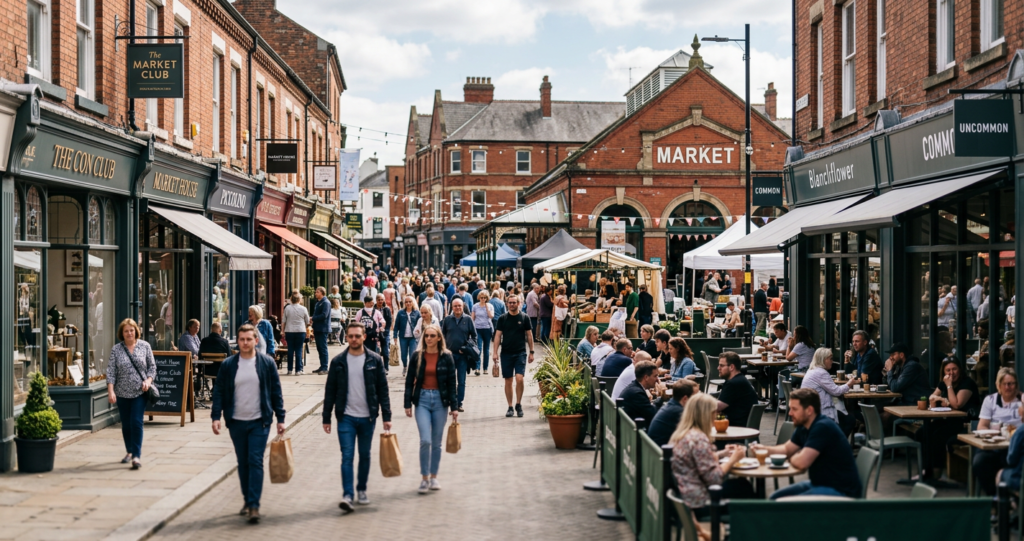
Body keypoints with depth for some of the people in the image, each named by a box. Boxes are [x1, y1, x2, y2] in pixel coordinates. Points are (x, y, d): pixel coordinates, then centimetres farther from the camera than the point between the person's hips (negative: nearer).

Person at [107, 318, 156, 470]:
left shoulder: (144, 346, 2)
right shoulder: (116, 350, 1)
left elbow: (152, 366, 7)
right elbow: (111, 372, -3)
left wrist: (148, 380, -10)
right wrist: (110, 391, -12)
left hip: (140, 392, -2)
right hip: (122, 393, 2)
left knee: (136, 422, -11)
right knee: (126, 424, 11)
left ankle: (137, 455, -11)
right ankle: (129, 452, 28)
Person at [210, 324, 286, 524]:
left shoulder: (267, 363, -1)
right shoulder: (228, 365, 1)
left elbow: (276, 392, 3)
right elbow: (219, 392, 3)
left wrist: (280, 418, 0)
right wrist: (216, 416, -8)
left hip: (259, 421, -2)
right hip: (236, 422, 2)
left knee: (255, 462, -8)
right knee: (242, 463, 11)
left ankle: (254, 505, -8)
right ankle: (247, 501, 23)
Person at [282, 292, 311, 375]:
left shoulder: (287, 308, -2)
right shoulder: (303, 309, -3)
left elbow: (283, 322, 2)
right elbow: (307, 322, 6)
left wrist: (283, 332, 10)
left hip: (289, 332, 1)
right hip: (301, 331, -1)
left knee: (290, 350, 7)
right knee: (298, 350, 3)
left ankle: (290, 369, 9)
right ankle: (298, 370, 2)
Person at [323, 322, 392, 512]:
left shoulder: (374, 360, 1)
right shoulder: (338, 361, 1)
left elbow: (382, 389, 2)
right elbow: (330, 391, 4)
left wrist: (386, 416, -2)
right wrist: (326, 418, 2)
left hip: (368, 417, 1)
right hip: (346, 417, -1)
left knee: (365, 456, 12)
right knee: (347, 456, -9)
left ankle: (361, 490, 26)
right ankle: (347, 495, -12)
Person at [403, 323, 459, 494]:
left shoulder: (446, 357, 0)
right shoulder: (417, 356, 1)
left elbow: (452, 382, 2)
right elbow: (409, 380, 5)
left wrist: (454, 406, -1)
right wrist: (407, 403, 0)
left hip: (440, 400, 1)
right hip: (422, 399, -1)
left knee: (436, 442, 7)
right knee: (425, 440, -12)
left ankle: (433, 477, 20)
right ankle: (425, 478, -1)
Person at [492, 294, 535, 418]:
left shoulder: (525, 318, 3)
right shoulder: (502, 318, 5)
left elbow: (529, 335, 6)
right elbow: (497, 335, 5)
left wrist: (531, 352, 4)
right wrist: (494, 352, -2)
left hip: (520, 353, -1)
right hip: (506, 353, 2)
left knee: (519, 378, -15)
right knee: (508, 381, 5)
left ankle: (518, 405, 2)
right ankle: (510, 407, 14)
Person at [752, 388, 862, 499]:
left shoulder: (823, 427, -23)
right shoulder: (804, 426, 7)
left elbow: (802, 462, -29)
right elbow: (787, 449, 22)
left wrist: (792, 458, -5)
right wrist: (764, 449, 2)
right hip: (820, 484, 10)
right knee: (775, 498, 9)